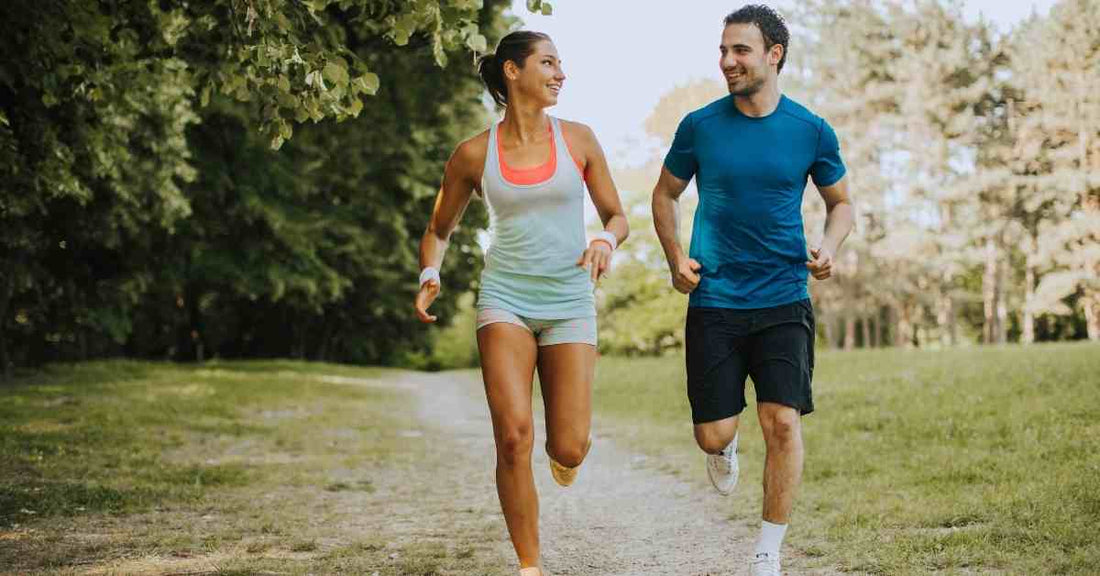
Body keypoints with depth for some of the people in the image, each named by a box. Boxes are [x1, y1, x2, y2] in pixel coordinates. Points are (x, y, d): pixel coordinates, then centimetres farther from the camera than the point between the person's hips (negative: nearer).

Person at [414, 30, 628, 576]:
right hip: (505, 298, -1)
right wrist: (430, 275, -7)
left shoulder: (578, 139, 3)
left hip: (569, 301, 1)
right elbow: (438, 230, 14)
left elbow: (617, 216, 10)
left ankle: (564, 442, 34)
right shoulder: (473, 154, 2)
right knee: (514, 437, -16)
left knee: (569, 450, -7)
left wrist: (605, 240, -13)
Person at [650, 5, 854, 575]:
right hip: (713, 300, 1)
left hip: (784, 299, 0)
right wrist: (675, 259, -2)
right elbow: (665, 194, 13)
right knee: (713, 435, 0)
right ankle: (725, 450, 40)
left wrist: (828, 246, -7)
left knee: (782, 423, -11)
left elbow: (841, 202, 14)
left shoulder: (812, 131, -1)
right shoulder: (700, 126, -1)